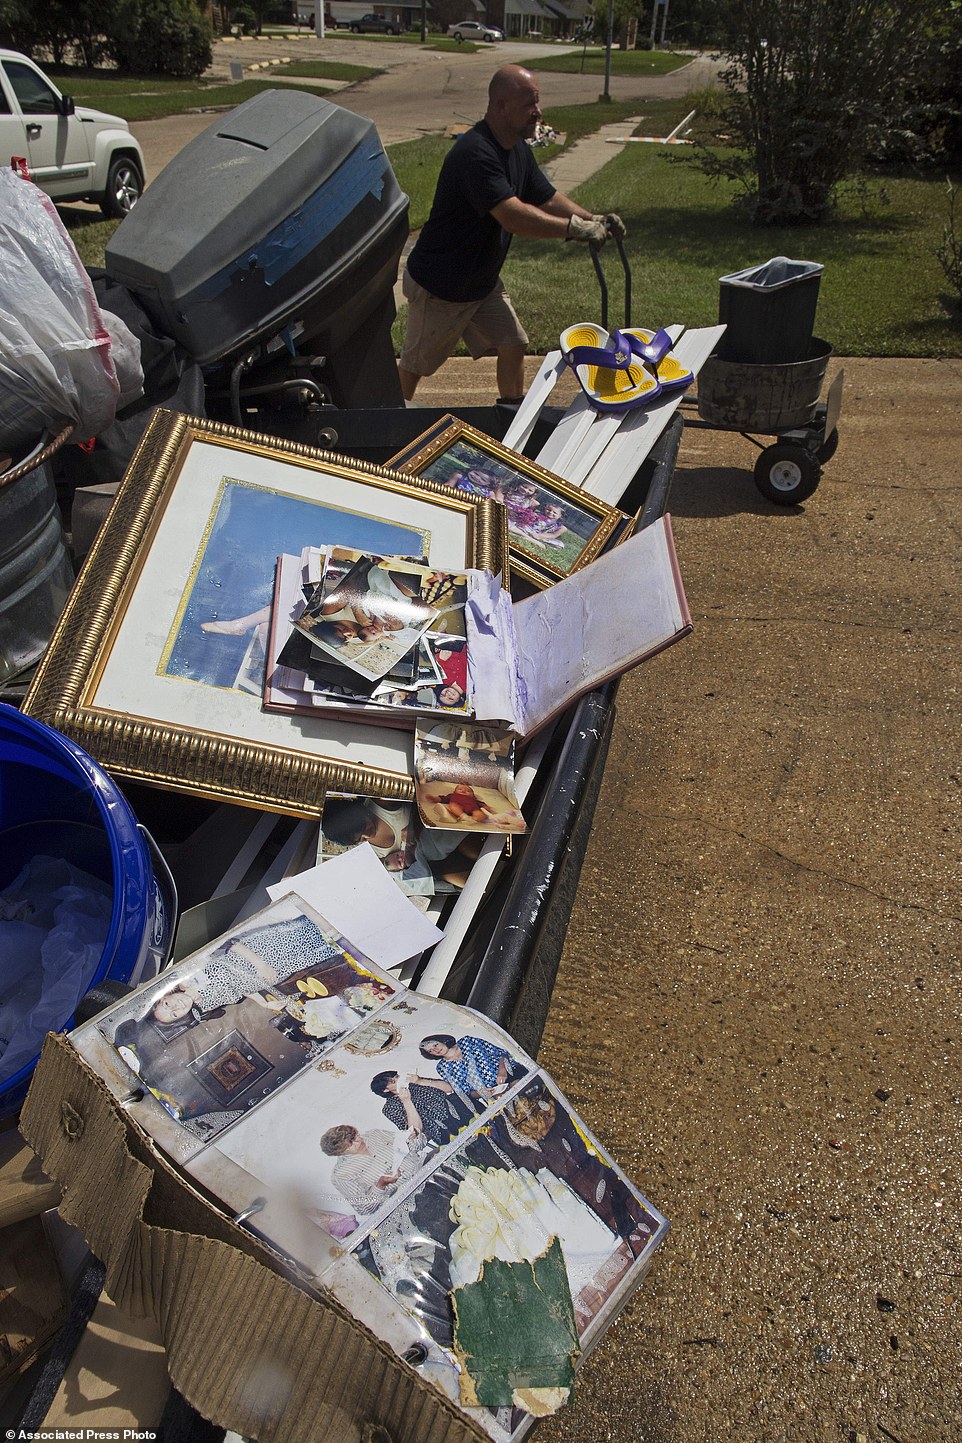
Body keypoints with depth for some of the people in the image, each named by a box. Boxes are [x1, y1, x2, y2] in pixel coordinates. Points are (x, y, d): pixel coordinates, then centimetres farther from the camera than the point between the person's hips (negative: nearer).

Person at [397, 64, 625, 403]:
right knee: (415, 364, 7)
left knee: (513, 345, 5)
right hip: (439, 287, -9)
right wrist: (575, 228, -40)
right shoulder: (475, 153, -30)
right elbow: (513, 216, -40)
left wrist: (593, 219, -11)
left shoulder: (518, 148, 2)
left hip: (483, 282, 9)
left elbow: (548, 198, 7)